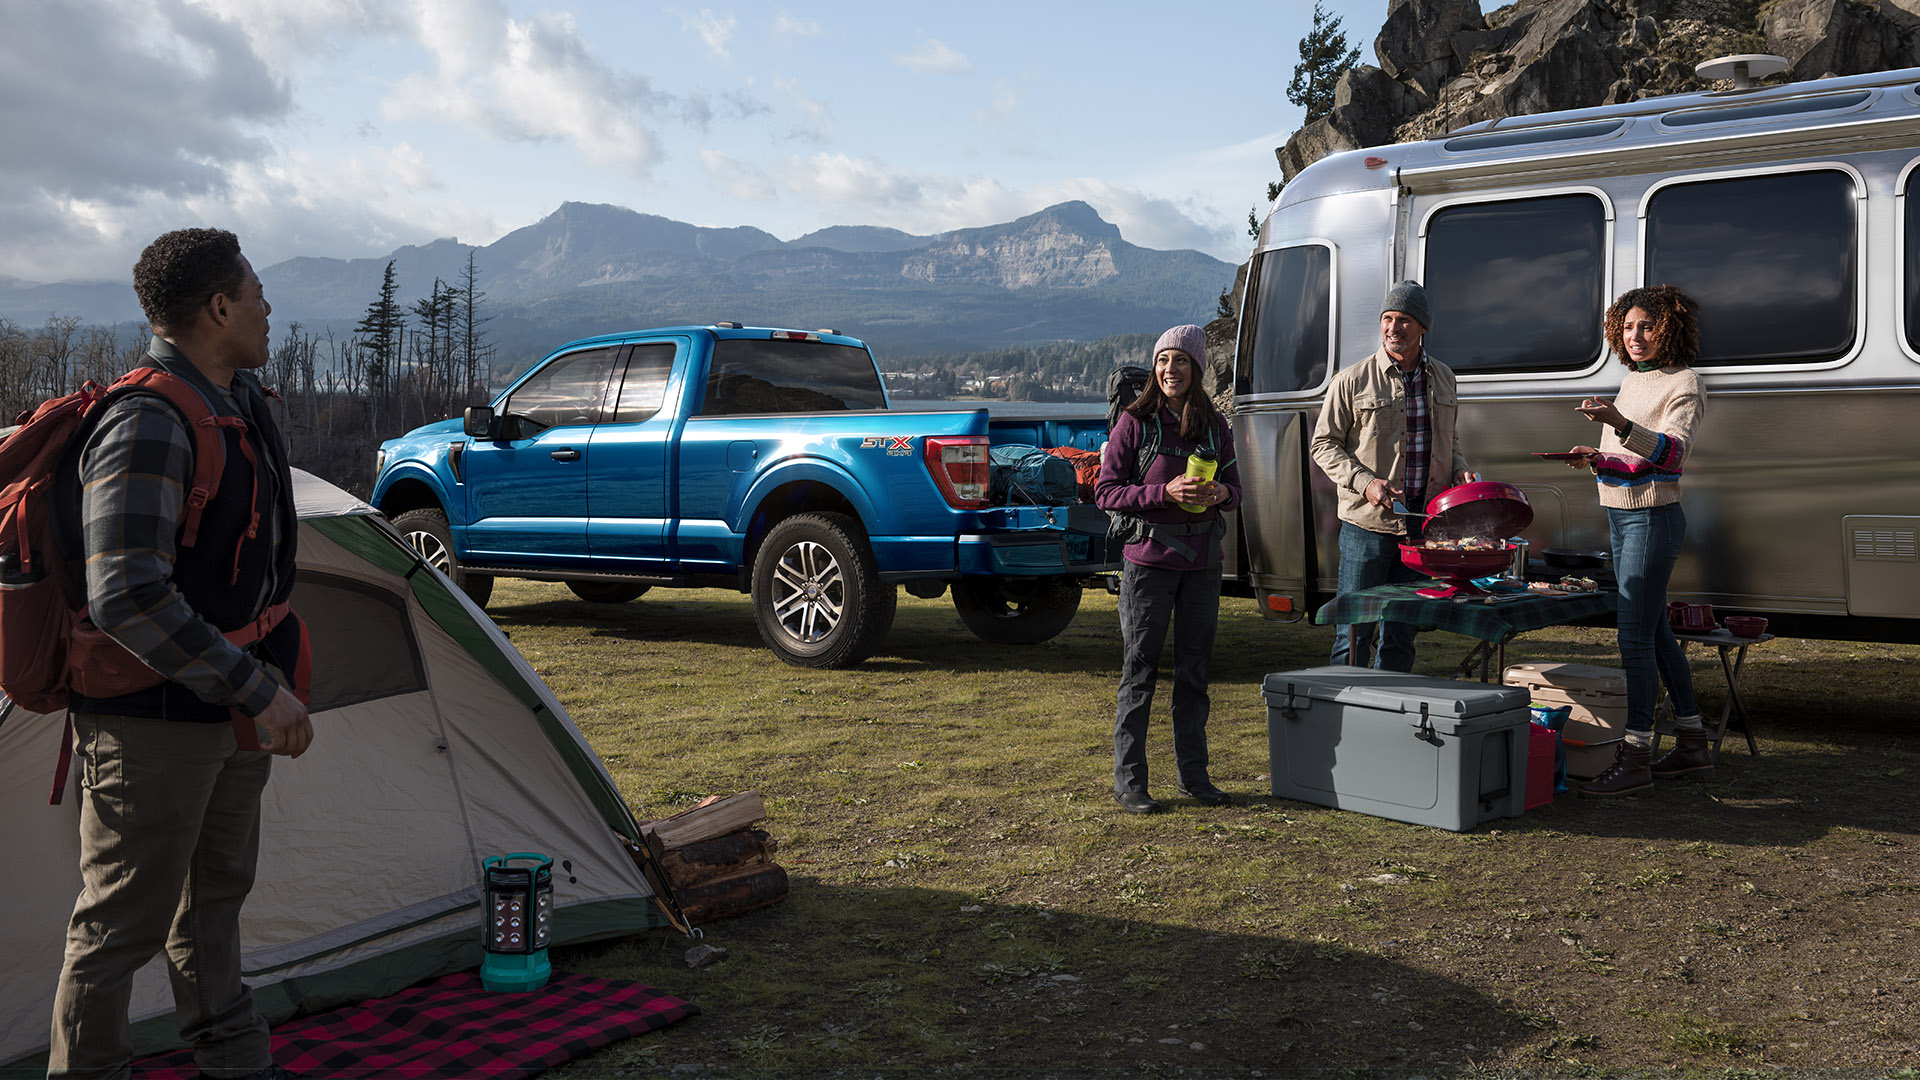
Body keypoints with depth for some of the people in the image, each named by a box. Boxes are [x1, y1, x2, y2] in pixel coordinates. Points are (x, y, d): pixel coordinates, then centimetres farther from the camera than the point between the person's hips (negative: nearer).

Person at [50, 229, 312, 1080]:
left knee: (215, 890, 22)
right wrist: (255, 689, -29)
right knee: (125, 916, 4)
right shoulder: (147, 427, -25)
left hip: (229, 708, 10)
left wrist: (271, 668, 22)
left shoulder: (242, 400, 6)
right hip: (154, 716, -10)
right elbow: (126, 600, -33)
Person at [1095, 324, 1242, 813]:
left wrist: (1220, 492, -8)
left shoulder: (1214, 426, 8)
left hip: (1202, 561, 4)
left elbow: (1234, 486, 16)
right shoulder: (1135, 422, -5)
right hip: (1149, 557, -4)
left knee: (1194, 671, 11)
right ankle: (1128, 780, 7)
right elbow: (1106, 491, -7)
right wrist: (1166, 492, -19)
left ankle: (1194, 775, 22)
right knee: (1139, 671, 0)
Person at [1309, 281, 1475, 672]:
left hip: (1423, 522, 4)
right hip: (1368, 522, -4)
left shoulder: (1442, 378, 12)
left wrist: (1458, 469, 5)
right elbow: (1324, 445, -2)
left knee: (1402, 632, 10)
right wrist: (1365, 482, -15)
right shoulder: (1353, 381, -4)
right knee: (1355, 630, -2)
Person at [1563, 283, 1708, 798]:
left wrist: (1619, 425, -43)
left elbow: (1672, 451, -27)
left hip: (1652, 519, -9)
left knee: (1635, 635, -10)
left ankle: (1635, 758, -6)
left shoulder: (1682, 385, -10)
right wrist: (1597, 458, 1)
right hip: (1621, 517, 9)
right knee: (1654, 630, 15)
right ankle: (1692, 745, 25)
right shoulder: (1631, 380, 15)